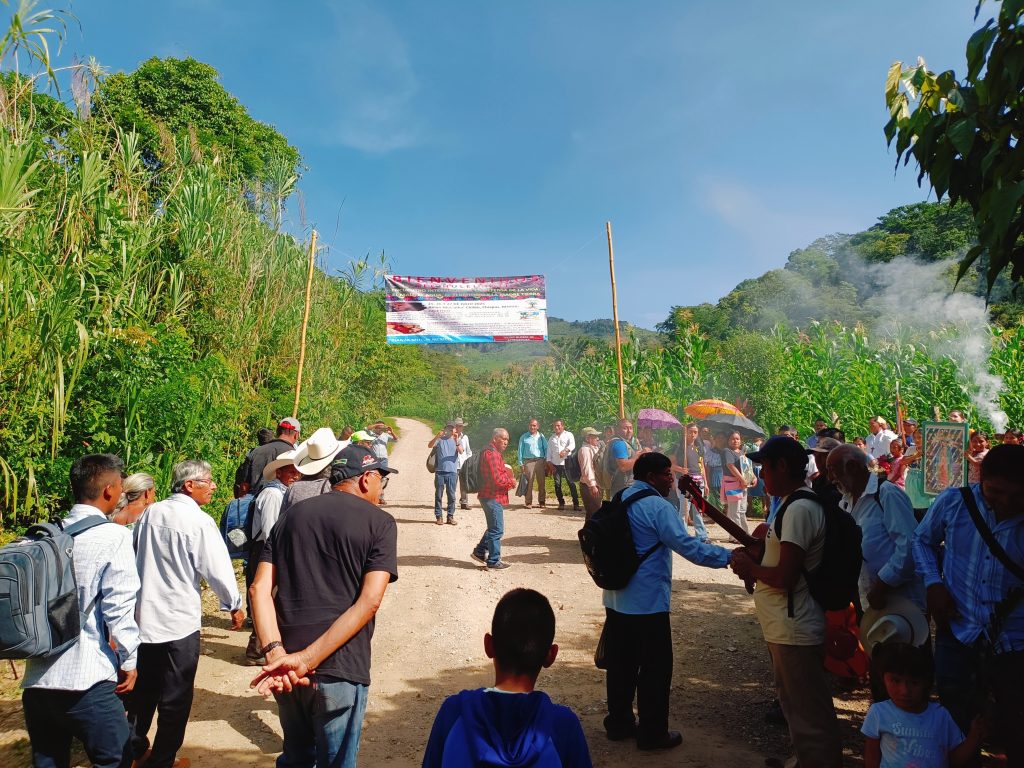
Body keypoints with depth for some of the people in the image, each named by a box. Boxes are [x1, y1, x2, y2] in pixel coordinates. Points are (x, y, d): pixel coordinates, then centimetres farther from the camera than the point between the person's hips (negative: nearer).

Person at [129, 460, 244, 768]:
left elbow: (135, 558, 12)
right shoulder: (199, 521, -17)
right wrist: (235, 605, 0)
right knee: (175, 698, 10)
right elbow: (217, 569, -15)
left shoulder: (149, 514, 2)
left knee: (143, 689, 22)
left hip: (144, 617, 6)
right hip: (179, 621, -6)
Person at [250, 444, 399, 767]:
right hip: (339, 669, -4)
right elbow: (369, 602, -15)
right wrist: (308, 660, -17)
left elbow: (260, 588, -1)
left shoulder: (292, 515, 10)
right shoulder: (380, 523, -3)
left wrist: (276, 654, -11)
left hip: (285, 670, 5)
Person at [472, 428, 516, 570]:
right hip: (492, 497, -11)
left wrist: (508, 480, 8)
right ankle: (493, 562, 7)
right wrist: (511, 481, -7)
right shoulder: (491, 453, -19)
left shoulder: (495, 452, 16)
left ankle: (479, 552, 28)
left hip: (492, 496, 11)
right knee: (497, 530, -2)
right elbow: (497, 479, -24)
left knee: (494, 528, 20)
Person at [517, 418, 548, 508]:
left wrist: (546, 461, 2)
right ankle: (528, 502, 1)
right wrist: (521, 463, 0)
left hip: (540, 461, 2)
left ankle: (541, 501, 11)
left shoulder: (541, 436, 12)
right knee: (529, 482, -4)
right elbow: (520, 450, 6)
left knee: (541, 482, 2)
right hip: (528, 461, -2)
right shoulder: (524, 437, 7)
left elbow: (546, 449, 11)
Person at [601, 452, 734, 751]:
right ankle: (652, 733, 18)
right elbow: (689, 547, -20)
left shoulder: (619, 500, 9)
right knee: (655, 669, 7)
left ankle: (619, 723, 30)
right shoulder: (657, 506, -17)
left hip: (616, 599, 8)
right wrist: (729, 556, -12)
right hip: (647, 603, -8)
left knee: (621, 664, 17)